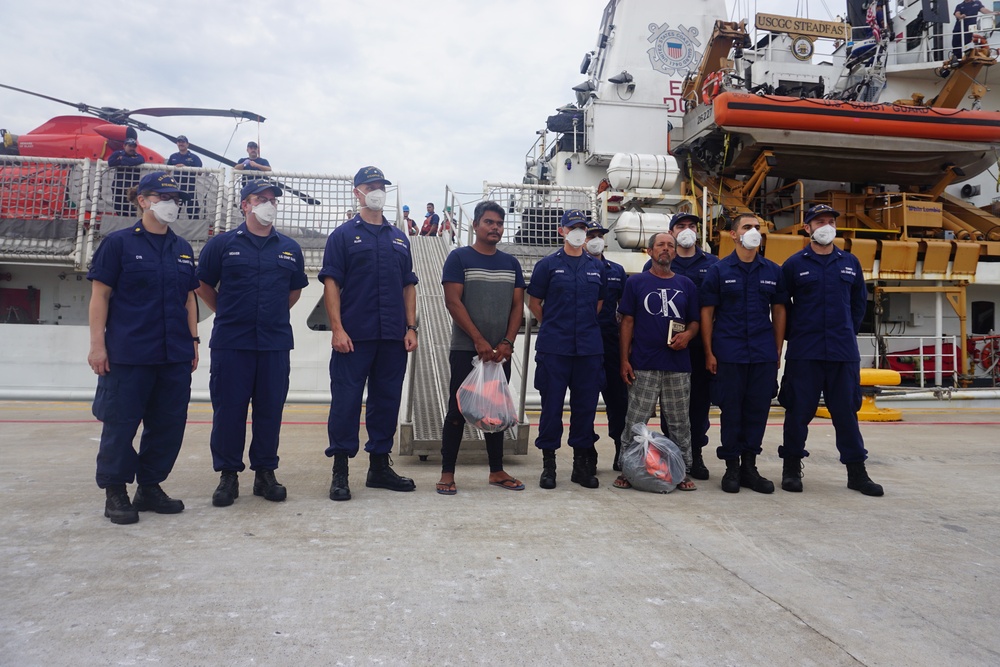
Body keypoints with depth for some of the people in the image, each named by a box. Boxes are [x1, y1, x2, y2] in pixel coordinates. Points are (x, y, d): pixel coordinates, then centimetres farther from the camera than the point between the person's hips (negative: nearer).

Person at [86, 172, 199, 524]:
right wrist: (97, 344, -9)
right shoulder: (118, 243, -1)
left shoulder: (183, 249, 13)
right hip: (128, 355, -5)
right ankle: (115, 493, 18)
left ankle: (150, 487, 22)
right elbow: (100, 296, -4)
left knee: (169, 423, 8)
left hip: (175, 356, 5)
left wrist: (193, 341, 12)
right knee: (121, 423, 2)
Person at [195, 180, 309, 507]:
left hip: (276, 342, 2)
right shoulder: (222, 243, 3)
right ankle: (228, 474, 14)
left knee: (271, 408, 5)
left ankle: (265, 473, 17)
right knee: (228, 407, 1)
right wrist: (229, 313, 10)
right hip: (231, 342, -2)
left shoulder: (290, 248, 11)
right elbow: (203, 285, 10)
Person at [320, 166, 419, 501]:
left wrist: (411, 328, 6)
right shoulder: (343, 235, 4)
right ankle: (340, 470, 8)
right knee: (346, 401, -2)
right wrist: (337, 329, -13)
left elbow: (408, 286, 16)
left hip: (393, 336, 4)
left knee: (387, 400, 9)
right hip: (354, 336, -4)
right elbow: (331, 283, -3)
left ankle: (380, 466, 21)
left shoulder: (399, 238, 17)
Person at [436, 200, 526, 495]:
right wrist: (479, 341, -15)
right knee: (458, 410, -1)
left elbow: (518, 305, 10)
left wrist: (507, 343, -4)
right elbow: (453, 302, -10)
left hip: (500, 352, 4)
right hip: (465, 350, -4)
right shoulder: (459, 257, -1)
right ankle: (447, 472, 8)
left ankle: (497, 471, 21)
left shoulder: (511, 263, 12)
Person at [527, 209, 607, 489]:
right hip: (554, 348, -3)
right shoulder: (548, 264, 2)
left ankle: (582, 463, 19)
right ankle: (548, 463, 12)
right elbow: (534, 303, 7)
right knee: (552, 404, 0)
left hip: (589, 347, 3)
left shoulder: (597, 267, 12)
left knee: (585, 405, 7)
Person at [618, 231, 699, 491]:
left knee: (679, 422, 9)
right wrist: (624, 360, -4)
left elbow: (695, 321, 16)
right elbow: (627, 322, 3)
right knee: (635, 421, -1)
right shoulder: (636, 282, 5)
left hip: (678, 365, 2)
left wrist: (687, 335, -8)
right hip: (643, 365, -2)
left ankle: (683, 471, 19)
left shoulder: (686, 285, 12)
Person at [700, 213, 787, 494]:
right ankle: (732, 467, 16)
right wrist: (708, 352, -5)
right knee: (731, 410, 3)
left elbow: (779, 311, 12)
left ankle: (749, 466, 20)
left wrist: (778, 350, 7)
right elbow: (707, 312, 0)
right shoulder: (718, 270, 1)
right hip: (729, 353, -3)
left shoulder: (773, 271, 9)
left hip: (764, 354, 3)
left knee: (758, 409, 7)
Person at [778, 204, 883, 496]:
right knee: (799, 411, 3)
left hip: (844, 351, 3)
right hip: (804, 352, -2)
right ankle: (792, 468, 16)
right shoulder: (794, 264, 1)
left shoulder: (850, 263, 10)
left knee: (847, 411, 8)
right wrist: (794, 336, 5)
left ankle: (856, 471, 18)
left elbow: (859, 301, 19)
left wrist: (849, 332, 13)